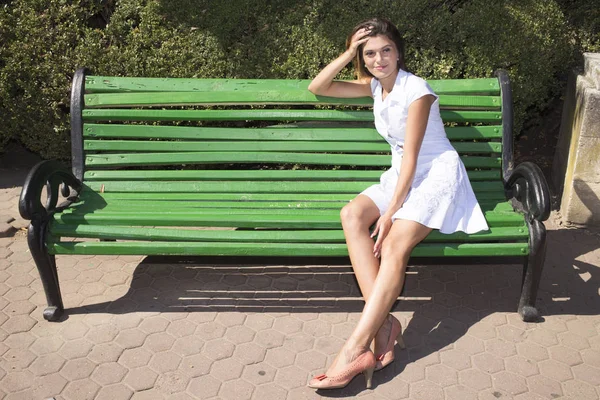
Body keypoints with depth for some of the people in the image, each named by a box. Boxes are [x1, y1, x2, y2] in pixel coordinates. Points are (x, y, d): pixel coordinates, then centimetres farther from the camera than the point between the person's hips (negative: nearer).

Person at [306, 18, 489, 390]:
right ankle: (384, 322, -31)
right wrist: (348, 53, -5)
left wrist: (390, 212, -23)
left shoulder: (416, 90, -15)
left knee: (395, 244, -31)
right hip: (402, 174, 7)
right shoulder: (375, 85, 8)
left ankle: (355, 349, -36)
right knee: (351, 215, -24)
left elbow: (412, 155, -19)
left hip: (437, 174, -7)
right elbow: (317, 88, 8)